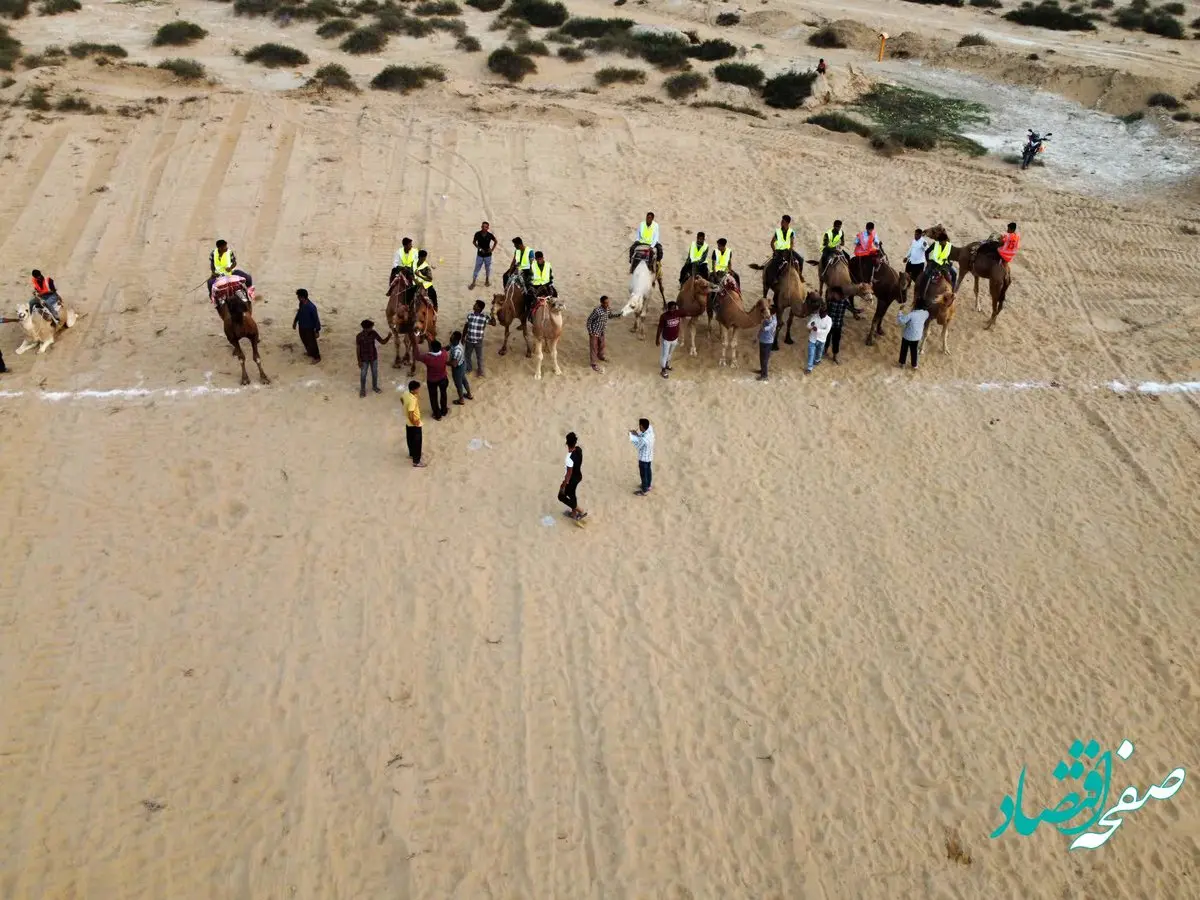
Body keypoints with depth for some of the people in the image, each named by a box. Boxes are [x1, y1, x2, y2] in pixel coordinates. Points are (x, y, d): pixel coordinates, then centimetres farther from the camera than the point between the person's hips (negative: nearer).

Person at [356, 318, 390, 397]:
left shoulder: (374, 333, -12)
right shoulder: (359, 336, -22)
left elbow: (382, 342, -8)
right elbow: (358, 349, -14)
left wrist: (388, 337, -28)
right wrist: (359, 361, -11)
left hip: (374, 357, 3)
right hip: (364, 359, -3)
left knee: (375, 373, 20)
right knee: (363, 374, 13)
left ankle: (375, 387, 43)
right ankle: (362, 389, 33)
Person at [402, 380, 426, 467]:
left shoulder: (406, 393, -10)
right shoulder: (413, 400, -36)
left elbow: (401, 399, 15)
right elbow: (410, 415, -36)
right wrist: (414, 422, -20)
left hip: (407, 422, 9)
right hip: (414, 424, -9)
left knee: (410, 439, 28)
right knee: (417, 442, 7)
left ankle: (412, 454, 50)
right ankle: (416, 462, 18)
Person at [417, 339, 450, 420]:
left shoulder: (427, 357, -37)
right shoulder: (445, 354, -28)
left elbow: (417, 356, -20)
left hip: (431, 380, -3)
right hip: (443, 378, 3)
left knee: (433, 397, 21)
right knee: (443, 393, 30)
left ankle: (437, 415, 39)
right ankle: (444, 411, 49)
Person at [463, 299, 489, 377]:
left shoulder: (484, 317, -18)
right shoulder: (470, 315, -8)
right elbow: (466, 327, 2)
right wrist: (463, 337, 8)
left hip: (478, 341, -3)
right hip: (469, 340, 3)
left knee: (479, 357, 14)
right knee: (467, 355, 20)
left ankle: (480, 372, 35)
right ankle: (468, 369, 45)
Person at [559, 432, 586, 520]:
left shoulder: (570, 457, -37)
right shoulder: (579, 449, -15)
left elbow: (569, 474, -27)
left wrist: (563, 485, -14)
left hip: (571, 479, -7)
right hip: (578, 476, 7)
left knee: (561, 496, 15)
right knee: (571, 494, 29)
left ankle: (580, 512, 18)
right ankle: (574, 513, 48)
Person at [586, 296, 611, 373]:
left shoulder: (607, 309, -8)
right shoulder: (597, 310, -29)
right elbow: (589, 320, -20)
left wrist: (605, 326, 11)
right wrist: (590, 332, -17)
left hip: (601, 331, 7)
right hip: (594, 332, -7)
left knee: (602, 345, 26)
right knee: (594, 347, 5)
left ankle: (600, 356, 53)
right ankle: (594, 364, 17)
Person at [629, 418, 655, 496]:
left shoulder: (643, 439, -39)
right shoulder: (650, 430, -16)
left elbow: (637, 446, -18)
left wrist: (632, 436, -9)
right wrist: (637, 434, -5)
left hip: (643, 459, -8)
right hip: (650, 457, 8)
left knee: (643, 474, 14)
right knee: (648, 471, 28)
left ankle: (644, 491, 33)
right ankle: (648, 486, 49)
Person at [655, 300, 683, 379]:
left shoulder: (678, 313, -17)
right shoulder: (664, 316, -27)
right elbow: (659, 329, -16)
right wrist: (657, 340, -9)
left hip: (675, 338, 4)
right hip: (666, 340, -4)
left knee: (670, 353, 29)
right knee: (664, 355, 14)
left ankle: (667, 365, 55)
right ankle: (663, 371, 35)